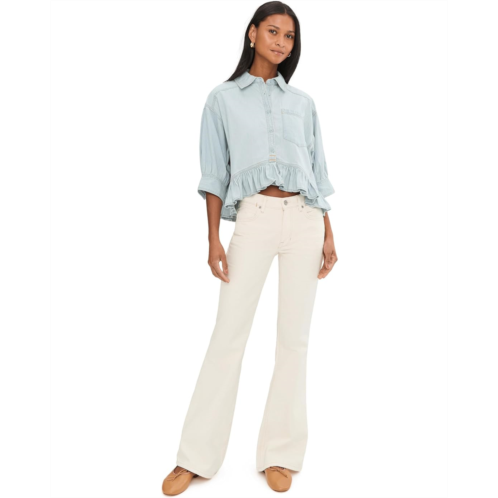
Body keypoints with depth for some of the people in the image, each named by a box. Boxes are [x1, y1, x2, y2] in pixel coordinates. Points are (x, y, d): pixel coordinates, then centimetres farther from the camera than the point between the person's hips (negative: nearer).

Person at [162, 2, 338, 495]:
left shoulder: (302, 102, 17)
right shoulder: (223, 98, 11)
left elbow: (318, 170, 16)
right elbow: (214, 175, 6)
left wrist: (329, 235, 8)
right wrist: (213, 240, -2)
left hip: (304, 217, 3)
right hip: (253, 217, -2)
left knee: (294, 336, 2)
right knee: (228, 334, -4)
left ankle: (281, 453, 14)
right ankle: (196, 456, 8)